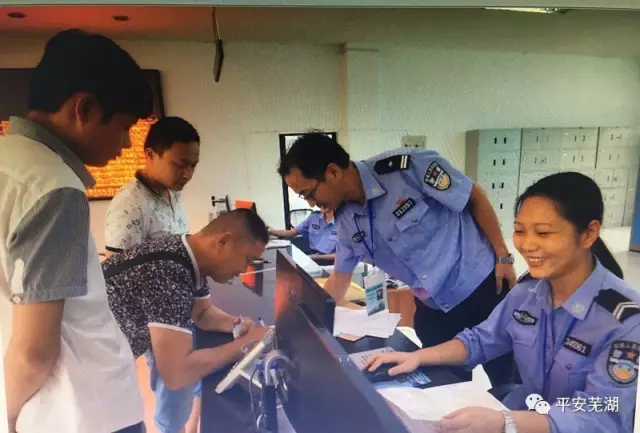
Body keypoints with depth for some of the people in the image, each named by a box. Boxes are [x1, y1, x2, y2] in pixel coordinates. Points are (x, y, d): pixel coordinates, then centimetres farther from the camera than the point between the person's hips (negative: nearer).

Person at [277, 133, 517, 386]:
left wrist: (503, 257, -11)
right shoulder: (346, 220, -5)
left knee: (507, 380, 9)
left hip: (482, 288, -4)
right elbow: (339, 279, 9)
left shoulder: (406, 168, -24)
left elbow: (475, 197, -13)